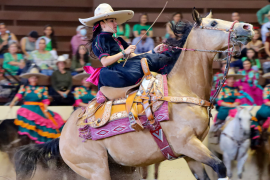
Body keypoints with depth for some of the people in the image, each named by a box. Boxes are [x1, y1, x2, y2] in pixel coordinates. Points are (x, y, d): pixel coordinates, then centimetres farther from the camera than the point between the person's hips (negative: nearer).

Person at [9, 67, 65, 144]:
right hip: (27, 108, -1)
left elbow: (45, 100, 4)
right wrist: (13, 101, -25)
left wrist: (45, 110, -9)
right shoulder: (24, 87, 11)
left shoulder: (42, 89, 11)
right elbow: (19, 94, -6)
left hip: (38, 109, 1)